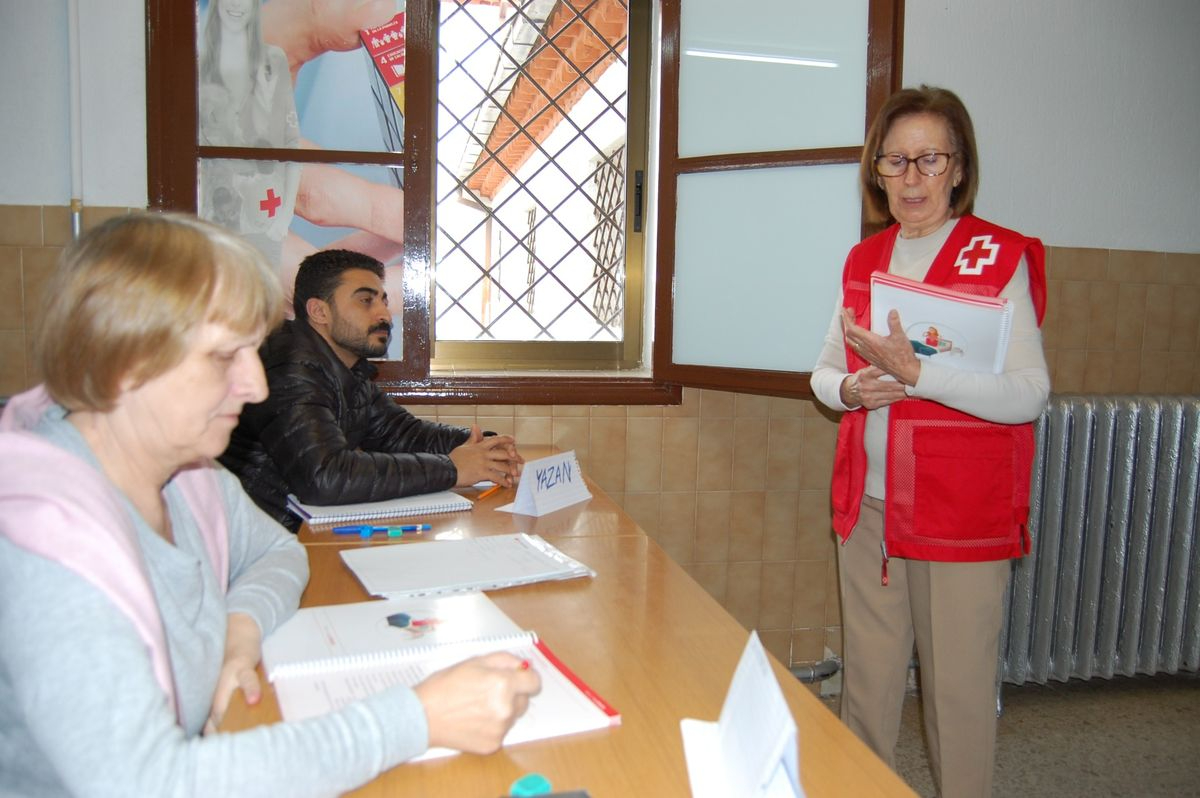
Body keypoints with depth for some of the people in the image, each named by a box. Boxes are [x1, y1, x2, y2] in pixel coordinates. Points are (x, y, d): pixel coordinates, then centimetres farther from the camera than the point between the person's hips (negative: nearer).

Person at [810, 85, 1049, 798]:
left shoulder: (1001, 257, -6)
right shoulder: (864, 261, 9)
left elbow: (1030, 393, -15)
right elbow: (824, 371, 14)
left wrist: (915, 374, -26)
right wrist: (850, 388, -9)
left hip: (965, 513, -5)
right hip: (868, 502, 5)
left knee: (961, 686, 4)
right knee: (867, 673, 16)